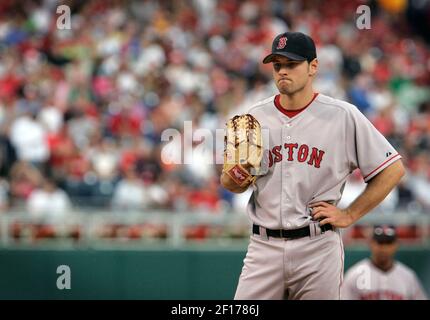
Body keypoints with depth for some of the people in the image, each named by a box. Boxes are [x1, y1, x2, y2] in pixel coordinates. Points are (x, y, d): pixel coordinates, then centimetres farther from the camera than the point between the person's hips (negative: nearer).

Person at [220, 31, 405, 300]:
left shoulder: (344, 116, -2)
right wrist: (232, 177, -9)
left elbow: (393, 169, 1)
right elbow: (231, 183, 16)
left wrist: (349, 215, -3)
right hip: (264, 246, 3)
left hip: (318, 248, -2)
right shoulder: (256, 116, 9)